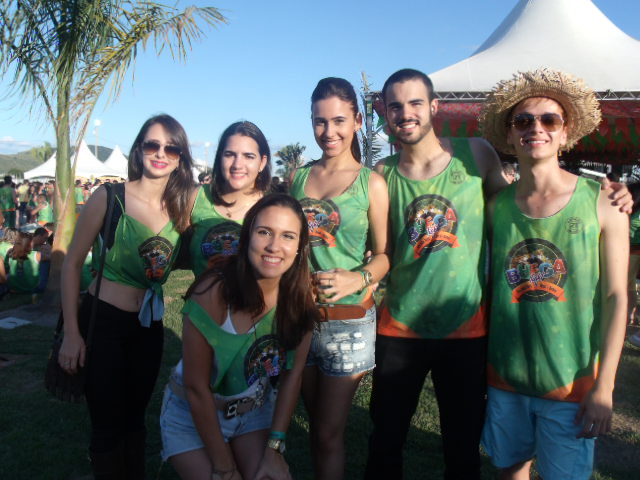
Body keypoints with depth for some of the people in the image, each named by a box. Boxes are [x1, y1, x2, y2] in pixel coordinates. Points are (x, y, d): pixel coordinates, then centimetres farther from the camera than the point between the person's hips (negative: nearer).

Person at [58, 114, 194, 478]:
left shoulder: (182, 206, -3)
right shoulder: (109, 197, -12)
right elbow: (72, 263, -7)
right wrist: (72, 333, -9)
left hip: (150, 326, 4)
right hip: (102, 321, -3)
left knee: (135, 419, 20)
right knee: (108, 425, 7)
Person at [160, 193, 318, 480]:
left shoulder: (300, 295, -16)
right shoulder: (214, 292, -28)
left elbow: (292, 372, -6)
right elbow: (197, 387, -22)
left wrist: (274, 448, -10)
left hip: (255, 411, 3)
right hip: (194, 416, -3)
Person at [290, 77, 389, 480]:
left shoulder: (371, 183, -4)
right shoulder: (298, 178, 6)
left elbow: (384, 254, -3)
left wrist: (359, 278, -22)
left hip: (348, 318, -4)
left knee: (330, 433, 4)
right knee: (316, 424, 18)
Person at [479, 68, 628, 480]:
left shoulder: (602, 203, -7)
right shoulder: (496, 206, -1)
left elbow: (615, 297, -7)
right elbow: (486, 286, 5)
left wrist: (604, 387, -10)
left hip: (571, 384, -2)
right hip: (505, 378, 2)